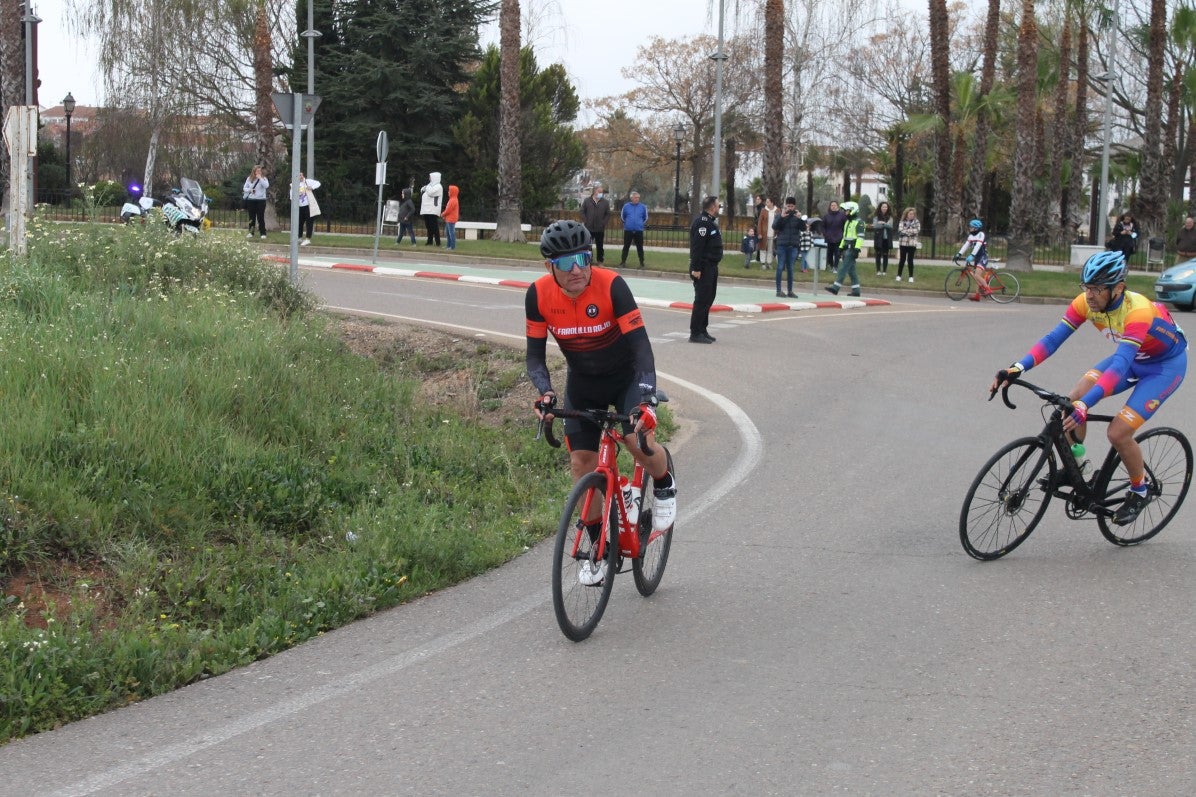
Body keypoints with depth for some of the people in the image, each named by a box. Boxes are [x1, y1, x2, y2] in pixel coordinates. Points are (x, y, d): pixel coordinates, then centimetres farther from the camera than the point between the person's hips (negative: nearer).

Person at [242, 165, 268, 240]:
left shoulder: (263, 178, 1)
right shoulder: (249, 179, 8)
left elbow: (266, 186, -18)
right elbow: (244, 188, 10)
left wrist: (260, 178, -17)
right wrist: (249, 190, -10)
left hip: (261, 200, -2)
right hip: (251, 200, 2)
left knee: (261, 217, -4)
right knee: (251, 217, 7)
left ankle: (262, 233, -1)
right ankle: (250, 232, 15)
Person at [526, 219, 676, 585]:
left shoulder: (611, 285, -29)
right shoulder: (539, 294, -19)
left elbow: (640, 344, -32)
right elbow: (535, 354, -12)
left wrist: (646, 398, -44)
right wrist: (545, 393, -32)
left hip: (626, 375, -3)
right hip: (582, 383, 3)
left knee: (638, 439, -26)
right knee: (582, 463, -2)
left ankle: (664, 485, 9)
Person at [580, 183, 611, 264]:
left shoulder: (605, 202, 2)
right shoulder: (587, 201, 1)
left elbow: (608, 214, 4)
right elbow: (582, 212, 4)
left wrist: (603, 223, -7)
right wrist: (585, 221, -6)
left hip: (600, 229, 0)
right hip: (589, 228, 0)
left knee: (599, 246, 9)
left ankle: (600, 261, 17)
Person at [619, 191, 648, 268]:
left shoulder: (643, 207, 0)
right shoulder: (626, 206, 0)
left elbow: (646, 218, 14)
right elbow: (622, 216, 15)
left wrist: (641, 224, 10)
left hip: (639, 231, 0)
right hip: (628, 230, 0)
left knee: (640, 247, 4)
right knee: (626, 247, 7)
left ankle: (642, 263, 10)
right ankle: (623, 262, 14)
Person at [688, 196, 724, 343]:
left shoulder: (710, 221, 17)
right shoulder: (702, 222, -17)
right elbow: (697, 247, -23)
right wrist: (696, 268, -27)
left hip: (711, 267, 11)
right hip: (703, 268, -11)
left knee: (708, 299, 15)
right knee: (702, 300, -9)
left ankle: (702, 330, 22)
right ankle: (696, 333, -8)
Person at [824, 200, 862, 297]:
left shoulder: (858, 222, -9)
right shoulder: (847, 222, 20)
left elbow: (860, 237, -17)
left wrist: (857, 249, -24)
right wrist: (841, 248, 23)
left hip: (852, 249, -10)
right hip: (846, 248, 10)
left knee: (843, 268, -12)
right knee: (851, 270, 9)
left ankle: (836, 287, -15)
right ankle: (856, 290, 12)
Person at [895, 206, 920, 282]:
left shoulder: (916, 222, 3)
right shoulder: (902, 222, 3)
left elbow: (917, 231, -11)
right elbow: (900, 231, -10)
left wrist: (906, 231, -12)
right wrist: (911, 231, -13)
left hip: (912, 244, 0)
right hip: (903, 243, 0)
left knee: (910, 260, 1)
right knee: (902, 259, 4)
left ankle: (911, 276, 7)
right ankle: (899, 275, 12)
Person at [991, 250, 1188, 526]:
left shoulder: (1137, 311, -38)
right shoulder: (1087, 302, -20)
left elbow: (1120, 365, -47)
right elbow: (1053, 338, -22)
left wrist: (1085, 405, -58)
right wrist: (1017, 369, -37)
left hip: (1166, 364, -6)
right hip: (1132, 358, 6)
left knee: (1118, 433, -18)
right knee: (1073, 400, -17)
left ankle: (1139, 491, 8)